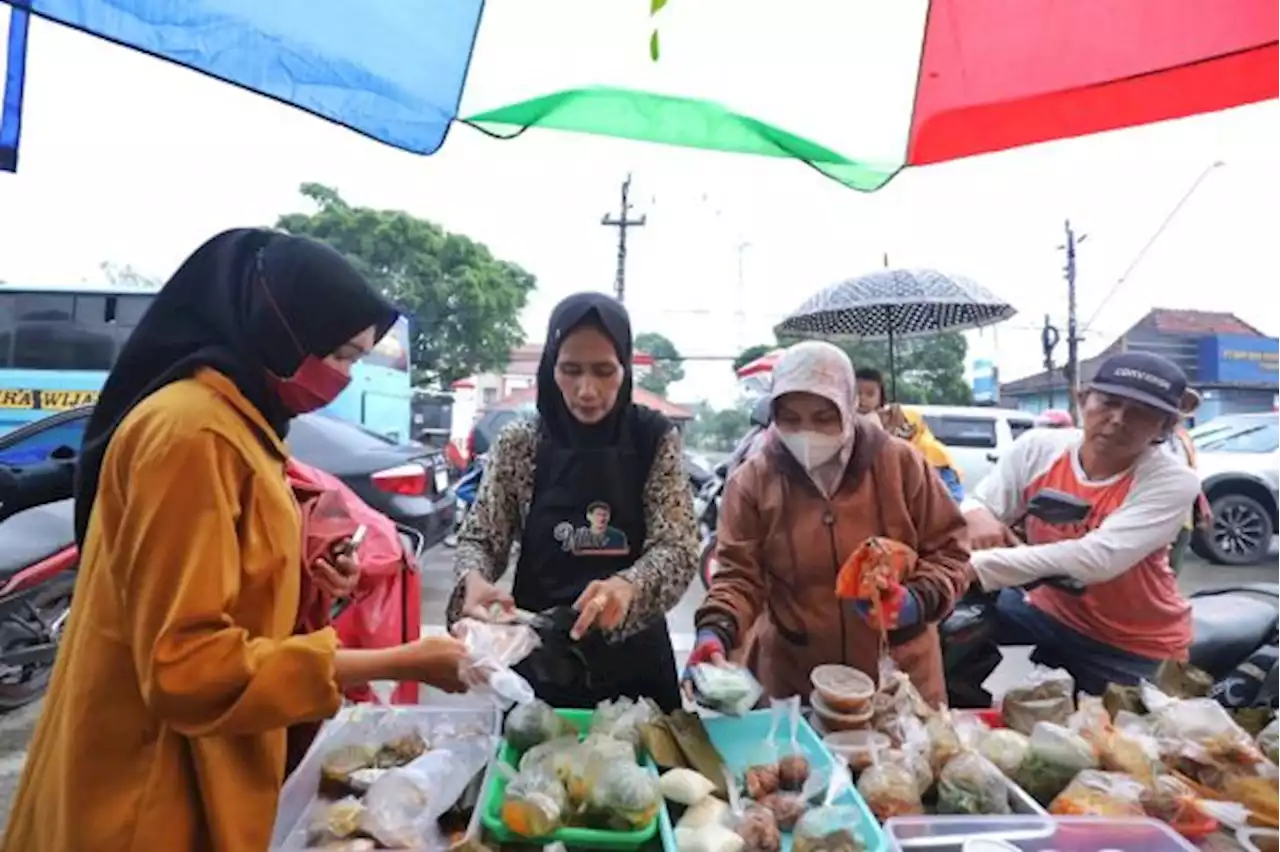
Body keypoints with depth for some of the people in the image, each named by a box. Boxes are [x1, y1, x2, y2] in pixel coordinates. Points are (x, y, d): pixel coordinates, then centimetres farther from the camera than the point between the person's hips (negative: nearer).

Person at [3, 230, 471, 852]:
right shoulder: (192, 431, -23)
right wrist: (395, 663, -26)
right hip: (149, 801, -9)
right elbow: (189, 665, -27)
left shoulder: (235, 421, 7)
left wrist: (300, 577, -2)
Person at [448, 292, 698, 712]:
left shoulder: (655, 439, -8)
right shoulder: (519, 442, -6)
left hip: (633, 660, 0)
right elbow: (479, 538, -2)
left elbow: (679, 548, -14)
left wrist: (627, 586, -35)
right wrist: (474, 580, -25)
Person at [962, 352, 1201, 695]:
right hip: (1051, 613, 2)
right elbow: (977, 505, -5)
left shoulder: (1173, 481, -21)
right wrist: (976, 516, -32)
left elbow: (1098, 559, -35)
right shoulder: (1038, 448, -11)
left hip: (1138, 647, -2)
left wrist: (976, 566, -42)